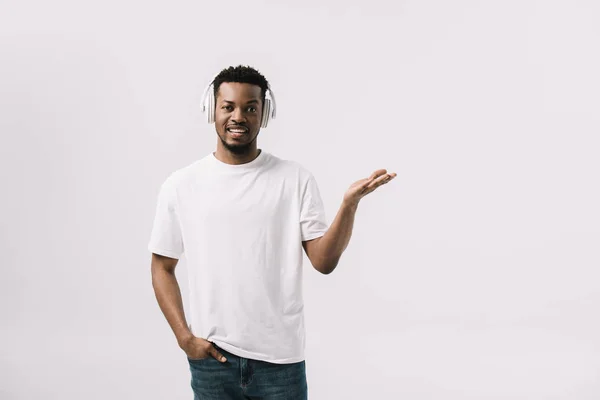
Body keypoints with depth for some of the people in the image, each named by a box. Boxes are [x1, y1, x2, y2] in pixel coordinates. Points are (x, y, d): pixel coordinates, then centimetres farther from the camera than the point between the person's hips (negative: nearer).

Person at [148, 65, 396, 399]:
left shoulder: (296, 179, -2)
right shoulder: (180, 185, 0)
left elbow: (324, 261, -6)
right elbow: (163, 268, 7)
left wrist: (350, 203, -21)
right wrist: (184, 336, -3)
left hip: (280, 358, 0)